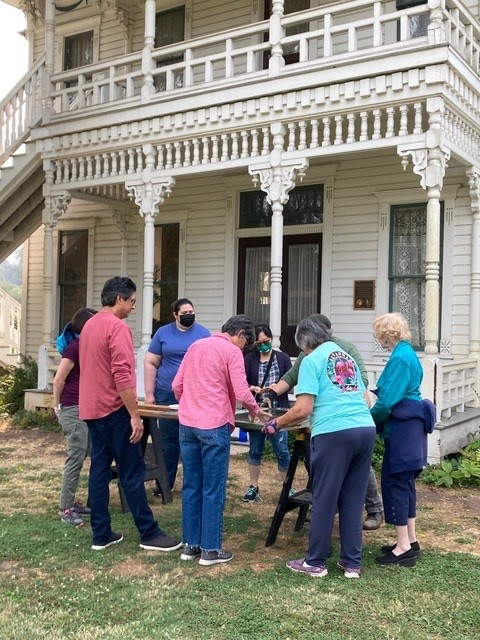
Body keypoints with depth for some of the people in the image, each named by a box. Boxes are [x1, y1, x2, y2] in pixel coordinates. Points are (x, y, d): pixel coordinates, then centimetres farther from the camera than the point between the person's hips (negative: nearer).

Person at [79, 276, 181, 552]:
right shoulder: (118, 327, -15)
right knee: (132, 472, -2)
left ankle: (101, 534, 15)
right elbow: (123, 375, -23)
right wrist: (135, 415, -20)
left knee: (100, 470, 10)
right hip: (113, 410, -9)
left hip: (92, 409, 9)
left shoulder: (90, 325, 14)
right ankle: (150, 534, 5)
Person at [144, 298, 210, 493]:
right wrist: (149, 393, -1)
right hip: (167, 395, 1)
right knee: (168, 440, 8)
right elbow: (150, 363, 4)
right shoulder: (163, 333, 4)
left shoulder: (203, 333, 2)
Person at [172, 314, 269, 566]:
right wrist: (256, 410, 6)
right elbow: (242, 392, -12)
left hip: (187, 424, 7)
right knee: (213, 489, 2)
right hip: (214, 426, -6)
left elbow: (177, 386, 16)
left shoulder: (196, 346, 15)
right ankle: (210, 549, 8)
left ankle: (190, 545, 19)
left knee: (191, 486, 12)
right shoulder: (232, 351, -5)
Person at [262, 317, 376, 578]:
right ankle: (352, 563, 20)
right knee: (353, 500, 13)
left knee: (324, 499, 6)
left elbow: (303, 409, -8)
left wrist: (276, 424, 7)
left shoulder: (312, 360, 1)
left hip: (333, 433, -6)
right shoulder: (348, 357, 21)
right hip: (366, 429, 6)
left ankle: (315, 562, 17)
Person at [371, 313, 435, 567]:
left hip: (402, 428, -10)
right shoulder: (407, 353, 14)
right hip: (410, 426, 10)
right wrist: (377, 417, 12)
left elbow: (388, 400, -22)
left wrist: (369, 418, -6)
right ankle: (410, 540, 23)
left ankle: (404, 547, 2)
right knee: (404, 482, 15)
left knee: (395, 482, -4)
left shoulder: (399, 358, -17)